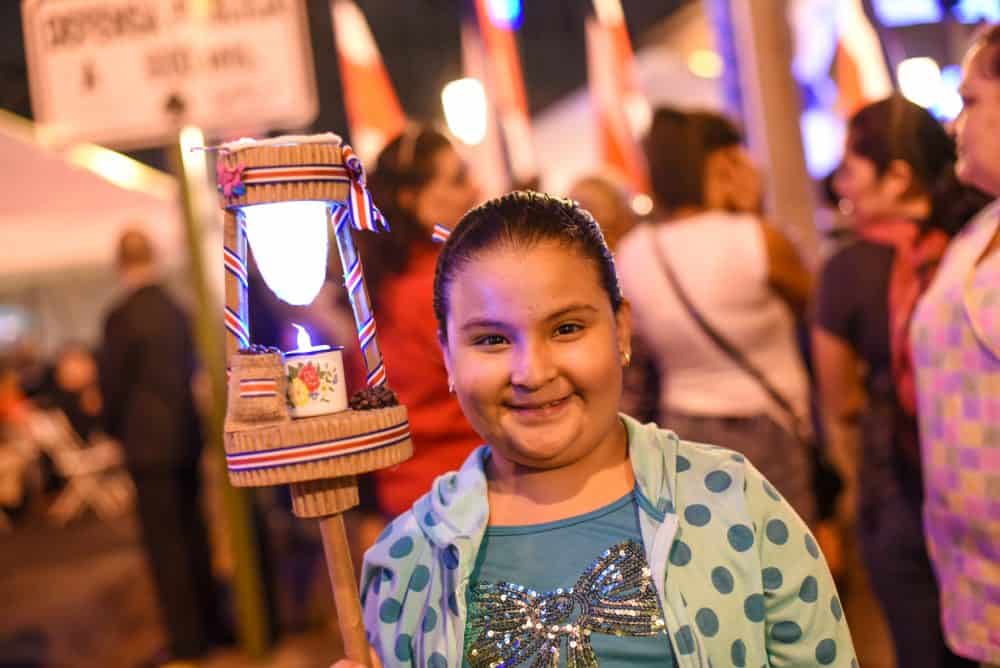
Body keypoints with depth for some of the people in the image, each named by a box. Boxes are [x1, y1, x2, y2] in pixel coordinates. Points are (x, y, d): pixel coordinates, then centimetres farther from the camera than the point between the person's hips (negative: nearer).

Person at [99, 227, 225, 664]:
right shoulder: (177, 311, 2)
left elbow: (113, 385, -9)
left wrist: (117, 431, 8)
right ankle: (211, 626, 26)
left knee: (165, 545, 2)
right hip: (187, 439, 6)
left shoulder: (122, 317, -16)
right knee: (194, 535, 16)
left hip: (148, 445, -6)